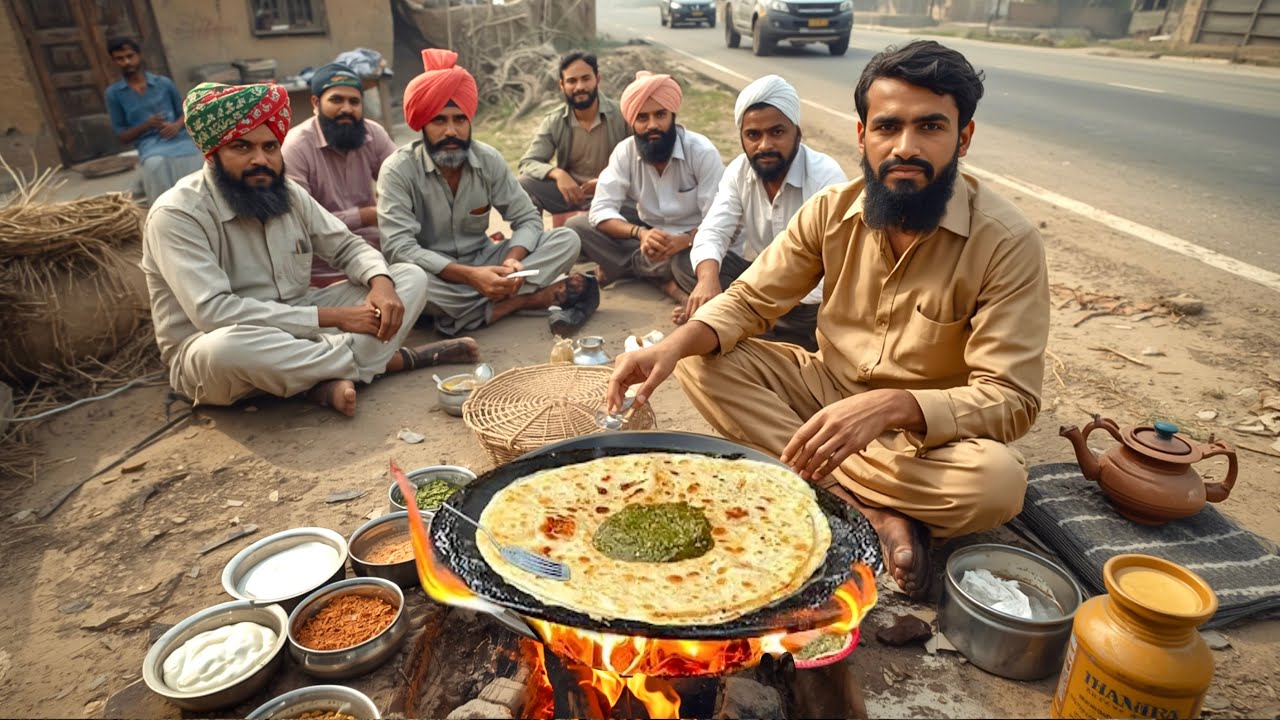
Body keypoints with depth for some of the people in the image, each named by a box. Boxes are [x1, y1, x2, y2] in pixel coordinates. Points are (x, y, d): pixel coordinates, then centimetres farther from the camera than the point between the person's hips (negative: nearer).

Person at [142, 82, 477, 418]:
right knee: (223, 347, -44)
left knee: (411, 278, -3)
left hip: (296, 329, 6)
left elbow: (348, 247, 7)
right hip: (211, 353, -5)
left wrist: (380, 282, -18)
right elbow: (214, 312, -28)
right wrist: (331, 316, -28)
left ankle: (332, 378, -26)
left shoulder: (287, 193, 1)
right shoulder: (177, 214, -18)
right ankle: (389, 358, -23)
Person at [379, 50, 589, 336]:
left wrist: (512, 260, -26)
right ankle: (526, 298, -27)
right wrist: (470, 276, -37)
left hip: (482, 262, 3)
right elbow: (399, 247, -25)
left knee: (566, 240, -13)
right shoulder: (398, 170, -15)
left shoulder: (489, 161, -4)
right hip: (434, 274, -3)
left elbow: (528, 219, -3)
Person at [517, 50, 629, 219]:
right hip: (569, 194, 3)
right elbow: (527, 164, -6)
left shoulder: (621, 115, -9)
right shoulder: (553, 121, -1)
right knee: (525, 184, -21)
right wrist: (557, 173, -28)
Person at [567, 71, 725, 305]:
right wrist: (640, 233, -36)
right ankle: (663, 279, -20)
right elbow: (601, 210, -16)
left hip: (690, 241, -4)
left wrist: (684, 241, -42)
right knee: (576, 226, -16)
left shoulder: (702, 152, -17)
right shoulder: (625, 152, -9)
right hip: (649, 235, 4)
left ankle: (620, 267, -13)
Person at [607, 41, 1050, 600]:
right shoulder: (833, 210, -8)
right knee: (702, 362, -17)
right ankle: (873, 513, -20)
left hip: (929, 431, -4)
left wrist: (889, 406, -40)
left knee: (999, 480, -35)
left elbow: (1011, 400, -22)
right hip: (826, 388, 5)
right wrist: (674, 345, -25)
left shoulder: (1007, 242, -20)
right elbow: (749, 300, -4)